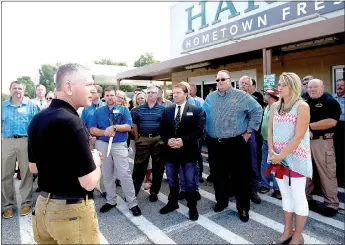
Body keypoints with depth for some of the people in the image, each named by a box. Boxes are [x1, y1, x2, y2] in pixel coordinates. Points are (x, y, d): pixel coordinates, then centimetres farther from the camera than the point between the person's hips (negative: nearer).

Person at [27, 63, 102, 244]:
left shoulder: (37, 120, 1)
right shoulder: (70, 122, -25)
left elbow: (34, 168, 12)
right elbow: (89, 182, -24)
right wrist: (95, 160, -6)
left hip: (44, 205, 8)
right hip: (72, 210, -7)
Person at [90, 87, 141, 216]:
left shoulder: (123, 110, 3)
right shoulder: (98, 111, 9)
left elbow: (128, 127, -7)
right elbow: (92, 130, 2)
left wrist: (114, 127, -18)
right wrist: (105, 132, -14)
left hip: (120, 145, -3)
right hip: (102, 145, 3)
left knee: (125, 174, -5)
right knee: (107, 175, 12)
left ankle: (132, 203, 5)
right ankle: (111, 200, 28)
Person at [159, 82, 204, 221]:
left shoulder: (196, 110, -4)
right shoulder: (167, 111, 8)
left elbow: (199, 131, -11)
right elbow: (162, 130, 6)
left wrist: (183, 140, -21)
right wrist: (167, 140, -13)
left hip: (188, 151, -3)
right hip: (170, 151, 4)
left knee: (190, 181, 9)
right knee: (172, 180, 18)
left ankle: (192, 207, 27)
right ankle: (173, 202, 39)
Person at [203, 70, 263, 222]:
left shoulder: (241, 96, -3)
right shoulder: (210, 98, 10)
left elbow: (257, 111, -1)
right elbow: (204, 116, 19)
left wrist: (249, 131, -3)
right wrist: (206, 132, 11)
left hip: (236, 143, -3)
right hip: (215, 144, 4)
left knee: (240, 176, 3)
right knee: (218, 174, 13)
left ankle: (243, 207, 18)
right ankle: (221, 201, 33)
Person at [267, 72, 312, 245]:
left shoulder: (302, 106, -10)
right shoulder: (275, 106, 8)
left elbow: (298, 136, -16)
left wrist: (281, 155, -16)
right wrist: (271, 151, -5)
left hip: (295, 158, -5)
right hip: (278, 158, 6)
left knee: (298, 196, 6)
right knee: (286, 195, 15)